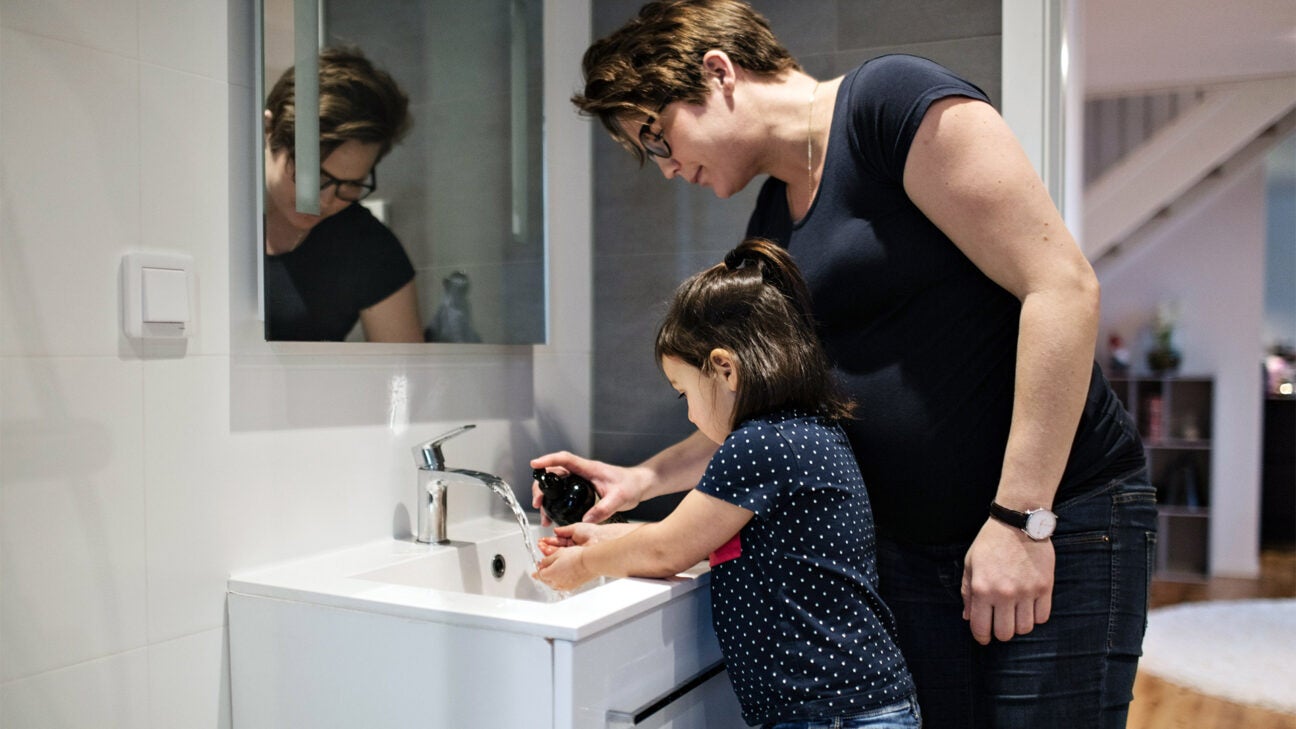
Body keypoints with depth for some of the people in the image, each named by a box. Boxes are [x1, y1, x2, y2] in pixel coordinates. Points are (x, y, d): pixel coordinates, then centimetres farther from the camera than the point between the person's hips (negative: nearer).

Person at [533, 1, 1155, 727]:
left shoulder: (891, 101, -12)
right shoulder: (772, 229, 11)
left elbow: (1063, 286, -19)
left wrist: (1023, 519, -20)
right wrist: (643, 478, 9)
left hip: (1059, 529, -6)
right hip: (914, 549, 7)